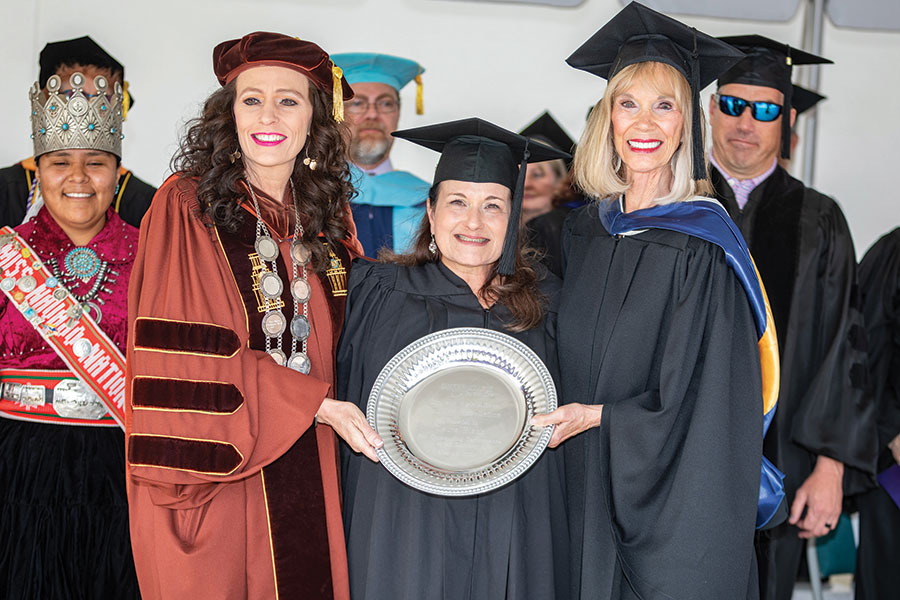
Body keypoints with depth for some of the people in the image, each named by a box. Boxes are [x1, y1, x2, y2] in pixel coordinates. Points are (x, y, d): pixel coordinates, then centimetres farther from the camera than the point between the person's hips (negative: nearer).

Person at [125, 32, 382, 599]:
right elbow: (187, 356, -15)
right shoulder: (187, 205, -8)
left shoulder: (327, 213, 8)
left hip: (310, 475, 5)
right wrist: (315, 404, -19)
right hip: (216, 469, -4)